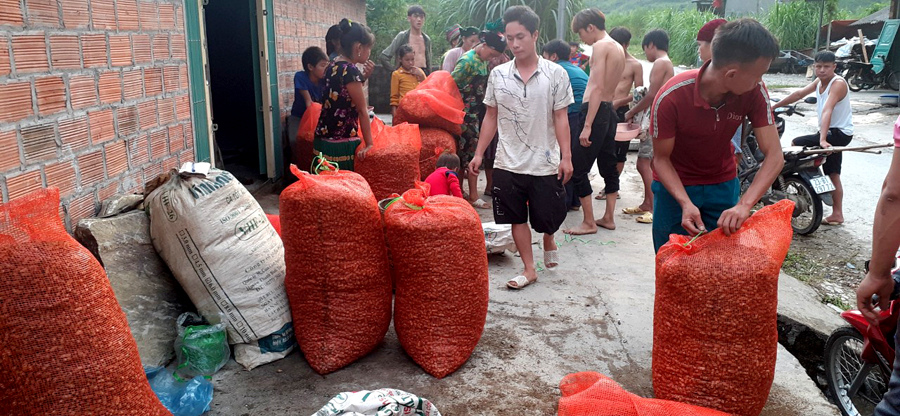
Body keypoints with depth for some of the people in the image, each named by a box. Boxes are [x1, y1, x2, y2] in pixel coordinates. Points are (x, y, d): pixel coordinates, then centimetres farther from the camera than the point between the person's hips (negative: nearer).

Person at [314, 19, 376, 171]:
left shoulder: (333, 65, 10)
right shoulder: (350, 70, -16)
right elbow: (362, 111, -13)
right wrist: (369, 144, -11)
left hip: (323, 139, 9)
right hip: (340, 145, -9)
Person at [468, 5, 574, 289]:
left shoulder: (555, 73, -5)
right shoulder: (498, 74, 2)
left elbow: (561, 118, -4)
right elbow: (491, 117, 7)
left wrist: (566, 157, -10)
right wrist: (479, 154, 5)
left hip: (545, 163, -2)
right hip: (508, 163, 2)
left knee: (547, 218, 7)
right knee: (516, 218, 8)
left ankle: (548, 241, 42)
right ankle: (529, 269, 22)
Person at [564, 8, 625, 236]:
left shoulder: (600, 46, -12)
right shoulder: (618, 48, 16)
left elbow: (597, 88, -20)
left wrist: (587, 126, -23)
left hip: (596, 111, -10)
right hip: (610, 111, 10)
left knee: (578, 168, -4)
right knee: (608, 165, 14)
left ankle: (589, 223, 0)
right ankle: (608, 217, 23)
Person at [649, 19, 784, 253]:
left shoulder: (754, 92, -19)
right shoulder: (671, 97, -27)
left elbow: (774, 156, -21)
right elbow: (661, 159, -17)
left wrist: (744, 204, -36)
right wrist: (685, 203, -33)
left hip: (723, 185, 2)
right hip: (675, 184, -2)